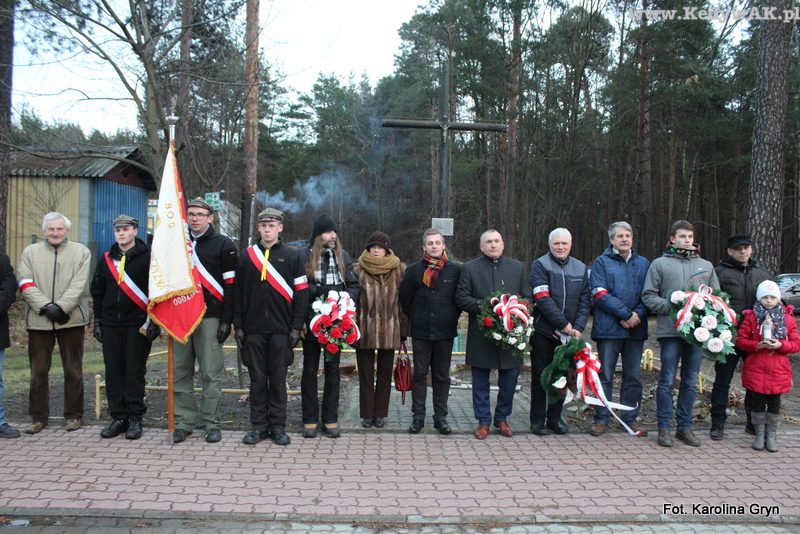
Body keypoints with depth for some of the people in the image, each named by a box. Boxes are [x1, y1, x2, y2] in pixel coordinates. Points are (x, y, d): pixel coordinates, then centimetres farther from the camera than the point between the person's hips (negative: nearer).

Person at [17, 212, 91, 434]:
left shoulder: (81, 252, 5)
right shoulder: (30, 252, 10)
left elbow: (78, 285, -5)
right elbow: (25, 285, 0)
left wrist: (61, 307, -17)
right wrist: (46, 306, -13)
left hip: (71, 319, -1)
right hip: (38, 320, 2)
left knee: (73, 370, 6)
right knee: (38, 371, 7)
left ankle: (73, 415, 17)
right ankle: (38, 417, 20)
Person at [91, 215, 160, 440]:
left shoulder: (147, 257, -2)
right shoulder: (106, 259, 13)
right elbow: (97, 292, 17)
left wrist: (153, 322, -10)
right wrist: (97, 322, 12)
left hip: (137, 324, -5)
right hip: (111, 325, 5)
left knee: (135, 371, 0)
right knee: (113, 371, 6)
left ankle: (135, 419, 9)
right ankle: (118, 417, 16)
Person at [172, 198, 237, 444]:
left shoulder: (223, 244, 1)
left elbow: (230, 284, -4)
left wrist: (226, 320, -10)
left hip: (210, 318, -5)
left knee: (211, 373, -2)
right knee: (180, 373, 6)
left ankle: (211, 423, 7)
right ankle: (184, 422, 16)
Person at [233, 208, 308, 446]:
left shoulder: (292, 257, 3)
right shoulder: (246, 256, 8)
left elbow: (301, 293, 1)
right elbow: (238, 292, 8)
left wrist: (296, 327, -5)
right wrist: (238, 326, 3)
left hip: (281, 330, -1)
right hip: (253, 329, 1)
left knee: (278, 380, 6)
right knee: (257, 379, 7)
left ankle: (278, 426, 16)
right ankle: (259, 425, 18)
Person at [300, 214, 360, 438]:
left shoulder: (343, 256, 7)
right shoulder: (304, 256, -3)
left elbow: (354, 285, 8)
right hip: (311, 321, -2)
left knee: (333, 370, 8)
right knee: (310, 370, 7)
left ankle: (330, 419, 17)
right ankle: (310, 420, 16)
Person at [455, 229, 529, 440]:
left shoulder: (518, 267, 10)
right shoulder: (470, 268, 3)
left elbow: (527, 297, 10)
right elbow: (461, 298, -2)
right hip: (481, 334, -2)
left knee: (510, 378, 7)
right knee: (481, 380, 7)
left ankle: (502, 418, 26)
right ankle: (483, 421, 21)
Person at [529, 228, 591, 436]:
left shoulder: (581, 269, 10)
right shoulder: (540, 265, -5)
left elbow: (585, 301, 6)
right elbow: (542, 299, -14)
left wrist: (578, 327, -7)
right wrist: (563, 324, -15)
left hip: (569, 333, 4)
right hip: (543, 331, -4)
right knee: (540, 377, 5)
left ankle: (555, 418, 23)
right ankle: (538, 419, 15)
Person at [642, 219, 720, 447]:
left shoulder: (706, 266, 16)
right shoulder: (660, 264, 3)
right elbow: (648, 295, -1)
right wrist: (670, 307, -15)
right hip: (670, 330, -4)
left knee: (690, 382, 10)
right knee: (667, 380, -1)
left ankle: (685, 426, 21)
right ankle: (664, 427, 8)